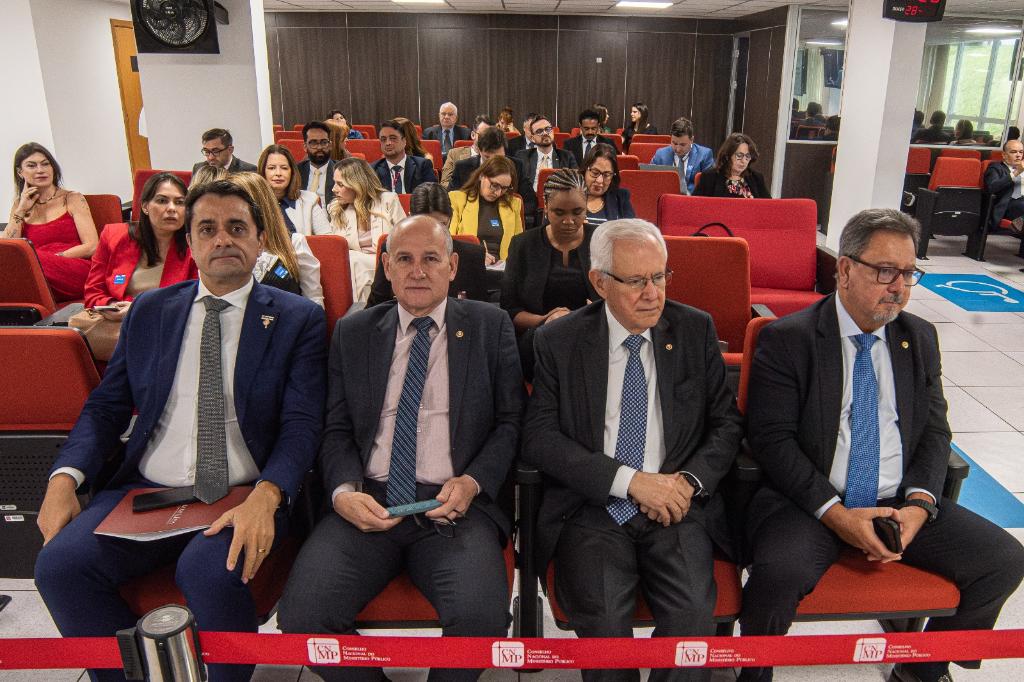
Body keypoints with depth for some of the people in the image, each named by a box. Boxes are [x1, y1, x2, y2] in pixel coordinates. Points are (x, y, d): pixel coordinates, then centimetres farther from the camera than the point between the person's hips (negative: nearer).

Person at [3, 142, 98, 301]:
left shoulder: (73, 199, 12)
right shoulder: (19, 208, 23)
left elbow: (92, 247, 0)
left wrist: (53, 258, -10)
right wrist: (21, 210, 8)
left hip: (75, 272, -3)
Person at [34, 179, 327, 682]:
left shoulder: (297, 319, 2)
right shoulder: (148, 311, 13)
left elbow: (301, 423, -7)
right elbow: (106, 407, 14)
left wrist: (266, 495, -24)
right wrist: (65, 477, -5)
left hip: (245, 499, -3)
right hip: (146, 490, 4)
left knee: (208, 571, -31)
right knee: (59, 562, -19)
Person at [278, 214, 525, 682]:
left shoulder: (490, 326, 9)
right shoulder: (352, 332, 13)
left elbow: (510, 422, 8)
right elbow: (336, 429, 12)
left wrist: (472, 481, -9)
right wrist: (344, 492, -7)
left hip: (455, 505, -1)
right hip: (368, 504, 2)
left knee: (481, 616, -28)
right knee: (301, 614, -21)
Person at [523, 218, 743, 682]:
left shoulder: (696, 330, 7)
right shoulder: (557, 342, 1)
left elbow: (726, 423, 10)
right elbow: (539, 438, -5)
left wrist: (689, 481, -9)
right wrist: (630, 480, -14)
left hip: (677, 505, 2)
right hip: (592, 507, -1)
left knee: (692, 612, -24)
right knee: (602, 616, -25)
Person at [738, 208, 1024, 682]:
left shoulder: (919, 338, 10)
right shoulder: (787, 339, -7)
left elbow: (935, 431, 11)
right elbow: (771, 439, -12)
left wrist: (919, 503, -7)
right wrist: (835, 513, -18)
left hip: (900, 502, 6)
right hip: (810, 502, -5)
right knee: (779, 573, -32)